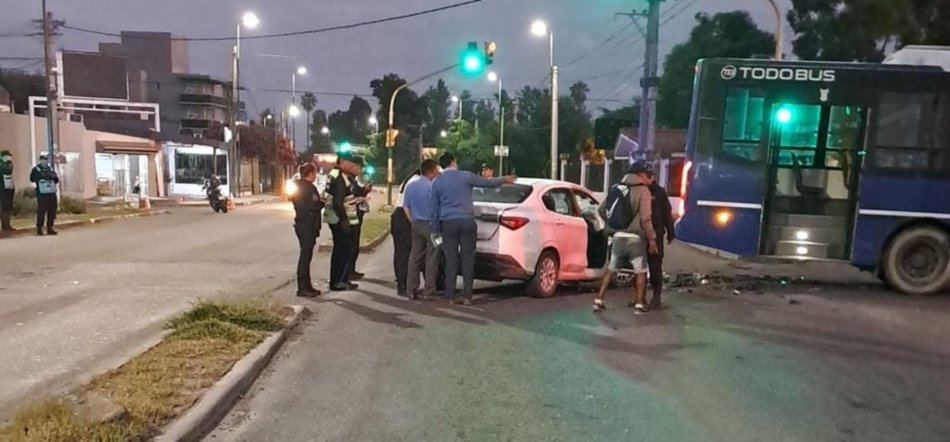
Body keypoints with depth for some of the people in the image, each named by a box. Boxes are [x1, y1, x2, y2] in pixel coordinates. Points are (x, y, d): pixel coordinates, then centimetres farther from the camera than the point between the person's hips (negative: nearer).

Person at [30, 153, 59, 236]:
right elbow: (32, 179, -11)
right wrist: (42, 176, -20)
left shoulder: (51, 169, 18)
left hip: (52, 193, 6)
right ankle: (39, 229, -3)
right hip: (42, 194, -6)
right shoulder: (36, 169, 1)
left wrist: (54, 177, -4)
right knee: (41, 211, -8)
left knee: (52, 211, 6)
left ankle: (49, 228, 13)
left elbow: (57, 180, 17)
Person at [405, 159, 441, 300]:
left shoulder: (410, 186, 8)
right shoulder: (433, 186, -14)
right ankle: (428, 291, 1)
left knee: (414, 258, 8)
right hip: (431, 225, -6)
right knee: (431, 259, 0)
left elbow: (406, 208, 13)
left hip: (417, 225, 6)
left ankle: (412, 290, 10)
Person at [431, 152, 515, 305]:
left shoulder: (437, 183, 7)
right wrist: (504, 179, 32)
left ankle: (451, 296, 5)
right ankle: (467, 297, 3)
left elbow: (435, 209, 10)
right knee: (468, 259, 2)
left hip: (448, 223, 1)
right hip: (467, 221, -1)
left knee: (451, 260, 4)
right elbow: (488, 182, 14)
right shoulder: (466, 176, 2)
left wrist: (436, 231, 17)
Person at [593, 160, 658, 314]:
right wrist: (652, 238, -6)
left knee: (611, 269, 14)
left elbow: (602, 210, 12)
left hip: (618, 236, 5)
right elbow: (645, 219, -14)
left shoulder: (617, 188, 10)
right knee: (640, 271, 9)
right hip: (635, 238, -5)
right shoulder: (643, 190, -8)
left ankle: (598, 300, 13)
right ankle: (639, 304, 9)